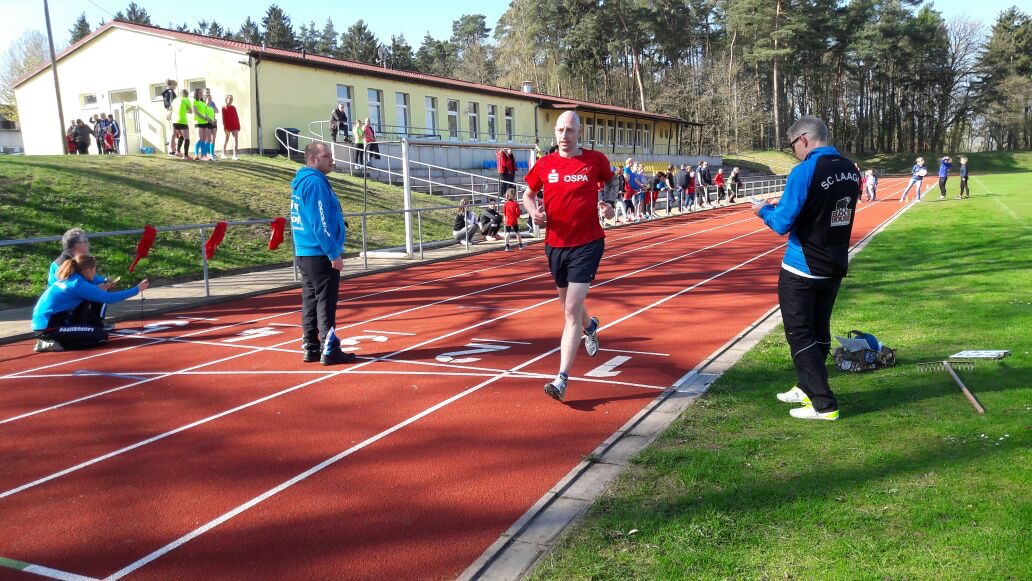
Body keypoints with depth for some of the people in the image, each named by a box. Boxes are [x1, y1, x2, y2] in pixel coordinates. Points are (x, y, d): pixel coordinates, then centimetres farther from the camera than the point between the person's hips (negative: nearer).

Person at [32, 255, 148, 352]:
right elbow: (109, 298, -16)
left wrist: (99, 288, 20)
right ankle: (53, 343, -9)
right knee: (102, 336, -10)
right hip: (48, 328, -10)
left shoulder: (69, 279, 10)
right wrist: (137, 289, -9)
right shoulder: (78, 284, -16)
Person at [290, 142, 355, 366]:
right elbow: (320, 224, -20)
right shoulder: (315, 182, -15)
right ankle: (329, 351, -2)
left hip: (304, 253, 10)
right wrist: (334, 254, -19)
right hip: (321, 254, -10)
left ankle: (311, 348, 18)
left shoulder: (300, 182, 16)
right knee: (326, 303, -5)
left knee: (310, 301, 13)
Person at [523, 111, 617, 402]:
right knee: (568, 305, 20)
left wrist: (608, 202, -4)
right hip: (556, 244, 4)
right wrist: (534, 211, -7)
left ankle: (562, 380, -12)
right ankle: (590, 326, 58)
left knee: (572, 309, -13)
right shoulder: (544, 164, 1)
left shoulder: (595, 160, -4)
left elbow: (612, 181, 16)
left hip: (587, 244, -4)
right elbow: (528, 194, 14)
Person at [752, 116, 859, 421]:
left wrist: (764, 210, 3)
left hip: (802, 270, -7)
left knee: (800, 336, 2)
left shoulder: (805, 171, -19)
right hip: (835, 267, 7)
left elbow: (782, 224, -18)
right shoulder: (851, 170, 4)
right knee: (818, 332, 18)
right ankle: (808, 389, 33)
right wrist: (785, 205, 14)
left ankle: (824, 404, 2)